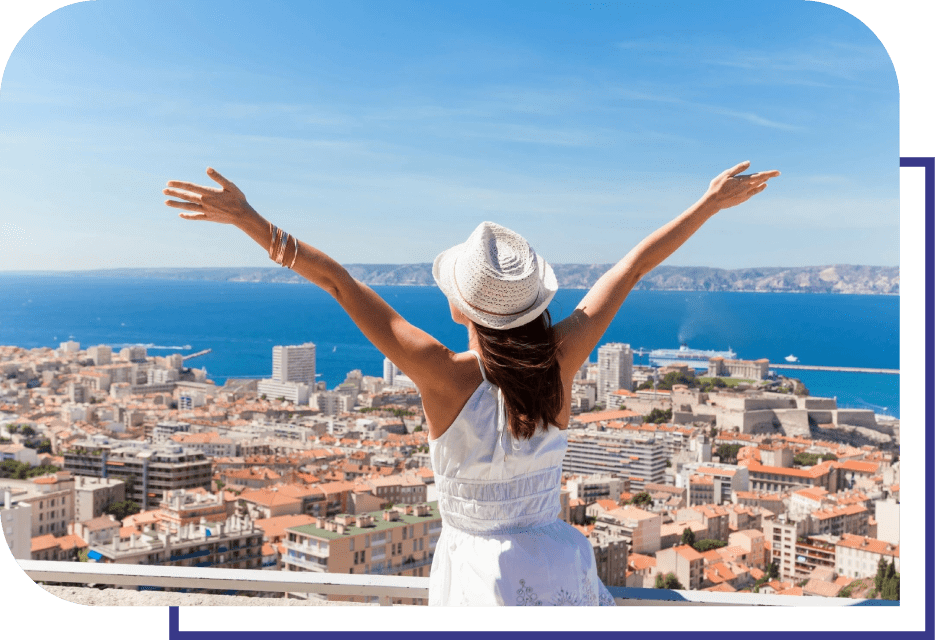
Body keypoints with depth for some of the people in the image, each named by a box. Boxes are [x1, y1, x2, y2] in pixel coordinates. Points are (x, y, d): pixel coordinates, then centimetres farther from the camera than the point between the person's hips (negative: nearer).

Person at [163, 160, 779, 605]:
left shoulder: (445, 375, -23)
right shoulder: (561, 361, -15)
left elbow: (336, 280, -22)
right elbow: (634, 265, -5)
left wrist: (248, 218, -19)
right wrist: (711, 202, 6)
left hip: (478, 574, -2)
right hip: (558, 571, 3)